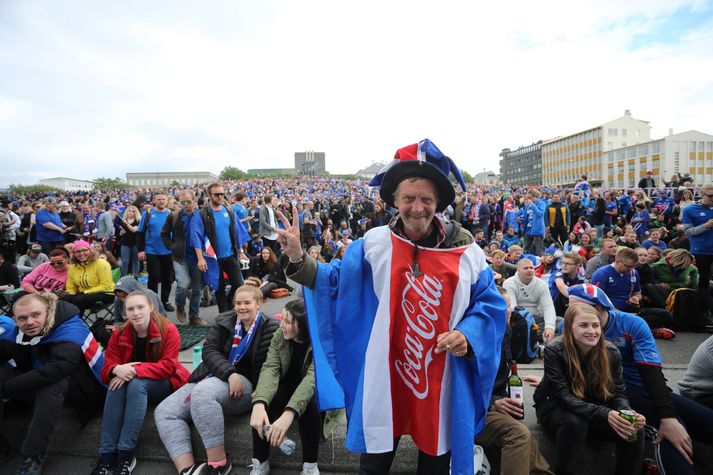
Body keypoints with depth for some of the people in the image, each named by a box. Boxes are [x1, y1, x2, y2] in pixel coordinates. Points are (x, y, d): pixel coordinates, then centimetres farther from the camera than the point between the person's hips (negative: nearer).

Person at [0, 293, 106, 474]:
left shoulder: (70, 331, -28)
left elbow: (55, 371, -39)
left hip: (75, 385, -6)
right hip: (35, 382, 6)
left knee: (50, 384, -36)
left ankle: (33, 455, -25)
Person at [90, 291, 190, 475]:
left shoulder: (168, 330, -16)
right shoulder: (119, 334, -3)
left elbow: (168, 366, -22)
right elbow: (107, 366, -7)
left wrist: (135, 370, -33)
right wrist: (117, 369, -32)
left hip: (165, 384, -4)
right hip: (134, 384, 4)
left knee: (136, 384, -33)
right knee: (116, 385, -28)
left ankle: (126, 453, -29)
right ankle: (106, 454, -27)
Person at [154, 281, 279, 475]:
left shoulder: (270, 328, -2)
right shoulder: (224, 321, 9)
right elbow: (209, 350, -3)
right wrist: (230, 373, -18)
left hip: (244, 383, -6)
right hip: (212, 376, 6)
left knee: (202, 393, -35)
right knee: (164, 412, -11)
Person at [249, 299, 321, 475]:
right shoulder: (279, 337, -12)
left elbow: (312, 378, -40)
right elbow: (270, 368, -25)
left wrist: (289, 413, -54)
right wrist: (259, 403, -44)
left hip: (312, 391, -3)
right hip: (287, 386, 3)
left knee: (308, 405, -37)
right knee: (263, 404, -28)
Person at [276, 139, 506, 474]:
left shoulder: (466, 250, -5)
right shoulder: (374, 243, -6)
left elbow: (489, 303, 2)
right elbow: (335, 282, 0)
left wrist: (467, 334, -16)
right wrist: (298, 260, -14)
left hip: (443, 380, 1)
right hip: (387, 376, 0)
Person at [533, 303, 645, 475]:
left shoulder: (611, 352, -10)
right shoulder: (554, 351, -24)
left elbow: (618, 394, -6)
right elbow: (564, 397, -27)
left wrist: (628, 413, -30)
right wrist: (605, 414, -40)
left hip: (594, 409, 4)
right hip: (556, 407, -4)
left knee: (635, 429, -21)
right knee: (574, 423, -36)